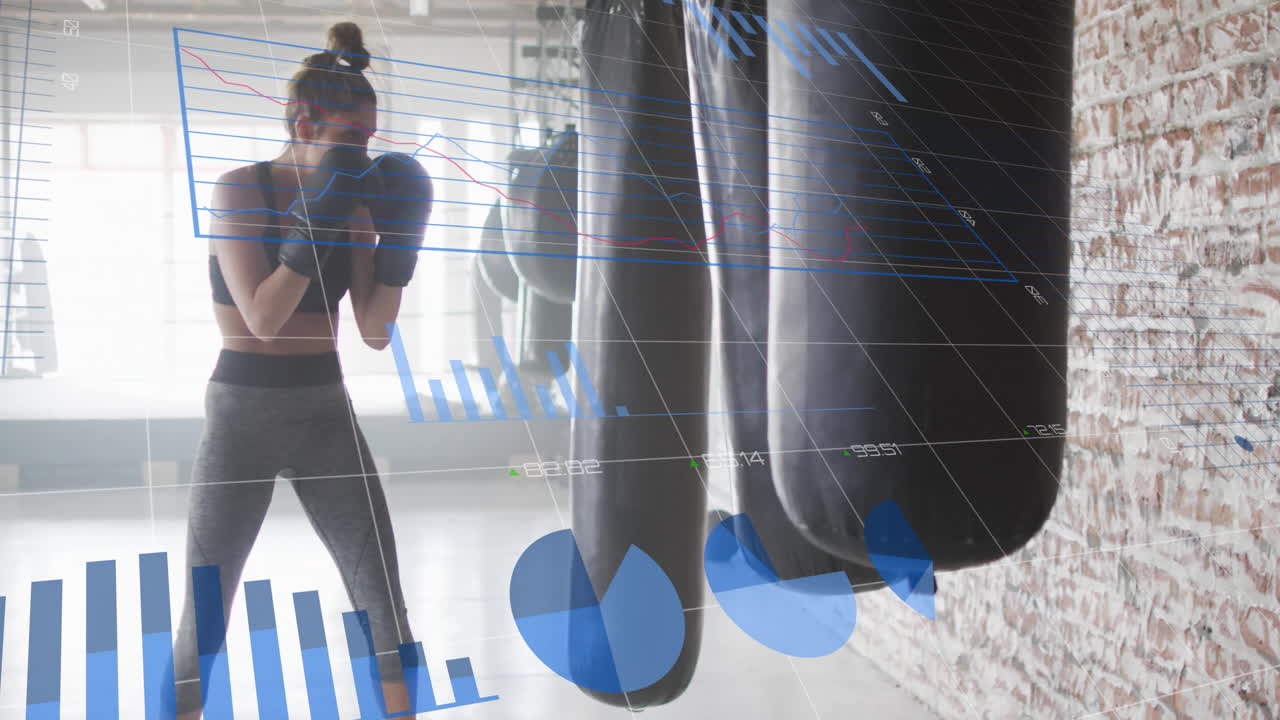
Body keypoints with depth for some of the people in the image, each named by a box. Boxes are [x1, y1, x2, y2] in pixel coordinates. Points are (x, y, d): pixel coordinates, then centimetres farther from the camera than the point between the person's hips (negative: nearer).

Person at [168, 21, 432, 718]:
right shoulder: (239, 188, -8)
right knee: (205, 608, 5)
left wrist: (399, 245, -14)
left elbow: (375, 332, -1)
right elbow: (262, 317, -19)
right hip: (242, 411, -3)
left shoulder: (355, 203, 3)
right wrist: (318, 218, -24)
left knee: (382, 594, 3)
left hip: (326, 411, 4)